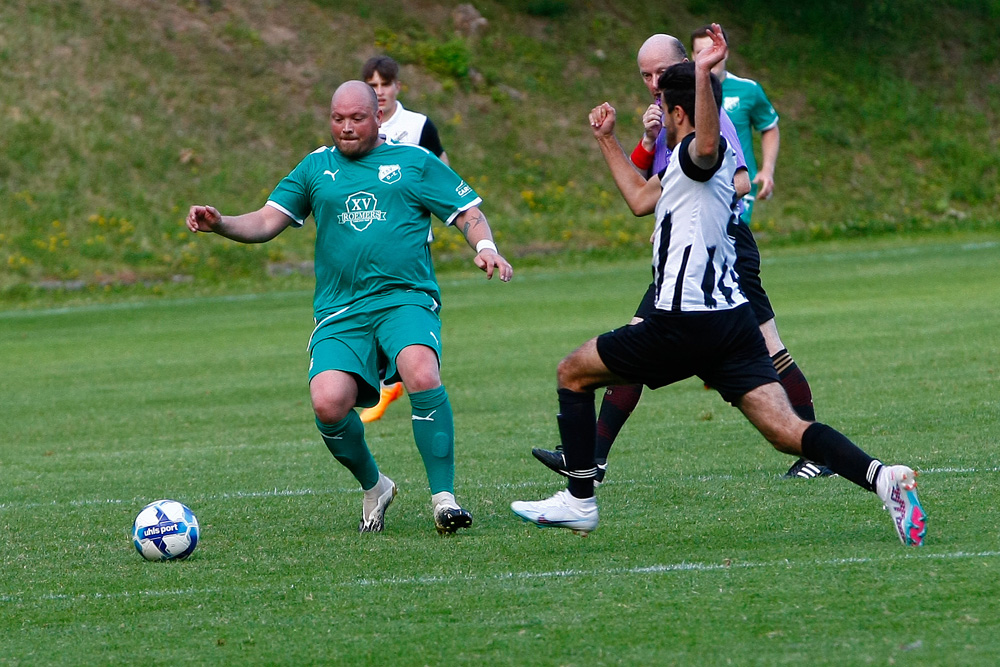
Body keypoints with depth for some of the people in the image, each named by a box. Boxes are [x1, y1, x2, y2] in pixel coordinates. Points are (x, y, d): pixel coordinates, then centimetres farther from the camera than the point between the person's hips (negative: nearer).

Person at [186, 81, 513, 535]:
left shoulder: (415, 162, 12)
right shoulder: (316, 167, 17)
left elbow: (469, 214, 11)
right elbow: (266, 222, 11)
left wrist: (486, 248, -10)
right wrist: (219, 224, -7)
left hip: (406, 298, -2)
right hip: (340, 311, 2)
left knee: (422, 376, -33)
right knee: (329, 404, -21)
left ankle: (443, 496, -23)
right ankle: (373, 487, 8)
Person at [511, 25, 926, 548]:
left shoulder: (701, 152, -8)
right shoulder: (687, 164, 22)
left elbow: (708, 141, -36)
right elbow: (641, 199, 38)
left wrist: (702, 74, -44)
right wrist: (606, 140, 42)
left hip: (684, 324, -9)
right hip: (733, 321, 9)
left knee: (572, 373, 12)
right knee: (786, 432, -5)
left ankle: (579, 501, 11)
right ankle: (883, 478, -27)